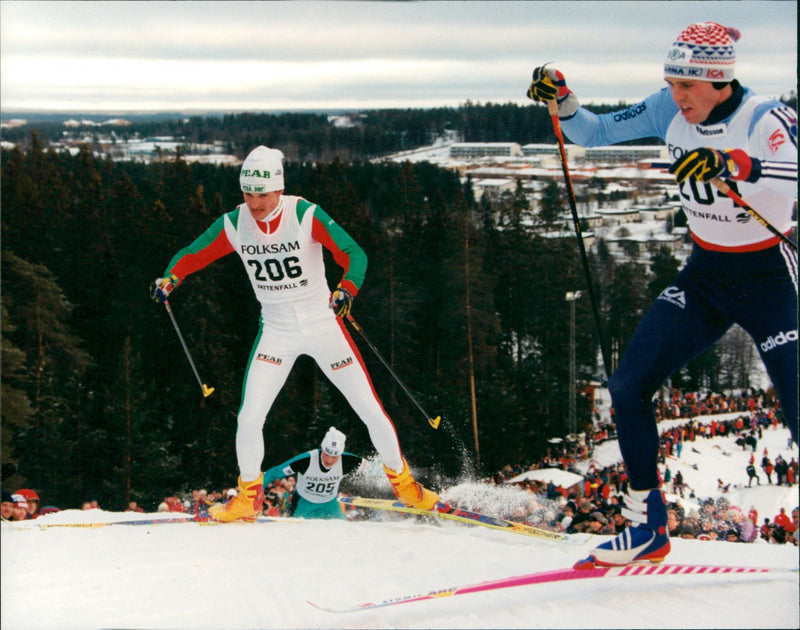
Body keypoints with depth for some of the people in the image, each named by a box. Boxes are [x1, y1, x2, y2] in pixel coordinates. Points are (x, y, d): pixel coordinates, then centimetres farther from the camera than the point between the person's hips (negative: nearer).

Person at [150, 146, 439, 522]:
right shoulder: (234, 225, -9)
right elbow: (191, 255, 2)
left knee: (371, 410, 1)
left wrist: (345, 290, -43)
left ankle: (402, 482, 23)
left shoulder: (305, 216, -19)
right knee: (249, 418, -11)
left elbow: (354, 254, -23)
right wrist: (169, 279, -19)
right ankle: (249, 497, 11)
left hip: (322, 325, -2)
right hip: (276, 331, 2)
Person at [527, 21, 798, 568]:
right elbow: (595, 134, 5)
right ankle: (648, 528, 10)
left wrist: (731, 164, -56)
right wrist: (562, 100, -14)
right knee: (628, 386, -3)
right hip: (704, 276, 6)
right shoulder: (670, 112, -4)